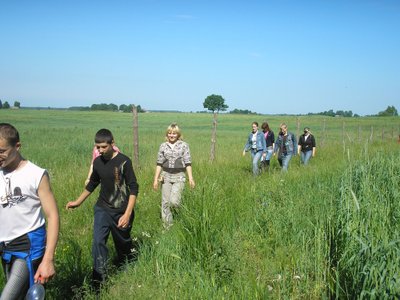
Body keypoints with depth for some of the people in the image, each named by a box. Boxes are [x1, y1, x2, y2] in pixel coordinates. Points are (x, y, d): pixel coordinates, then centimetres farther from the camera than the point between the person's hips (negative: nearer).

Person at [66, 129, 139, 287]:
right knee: (98, 241, -13)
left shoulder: (123, 161, -15)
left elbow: (133, 188, -15)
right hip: (102, 208, 3)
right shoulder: (97, 162, 0)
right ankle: (99, 279, -6)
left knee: (123, 244, 13)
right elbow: (92, 184, 18)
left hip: (121, 211, -3)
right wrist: (78, 202, 19)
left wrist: (128, 213, -22)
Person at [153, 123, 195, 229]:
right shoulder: (163, 146, 5)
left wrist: (191, 178, -9)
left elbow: (188, 163, -2)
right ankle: (167, 227, 14)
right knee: (165, 202, 2)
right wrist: (156, 179, 2)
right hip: (166, 176, 3)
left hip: (179, 177, -3)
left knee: (173, 201, -16)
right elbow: (159, 164, 6)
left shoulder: (184, 145, -1)